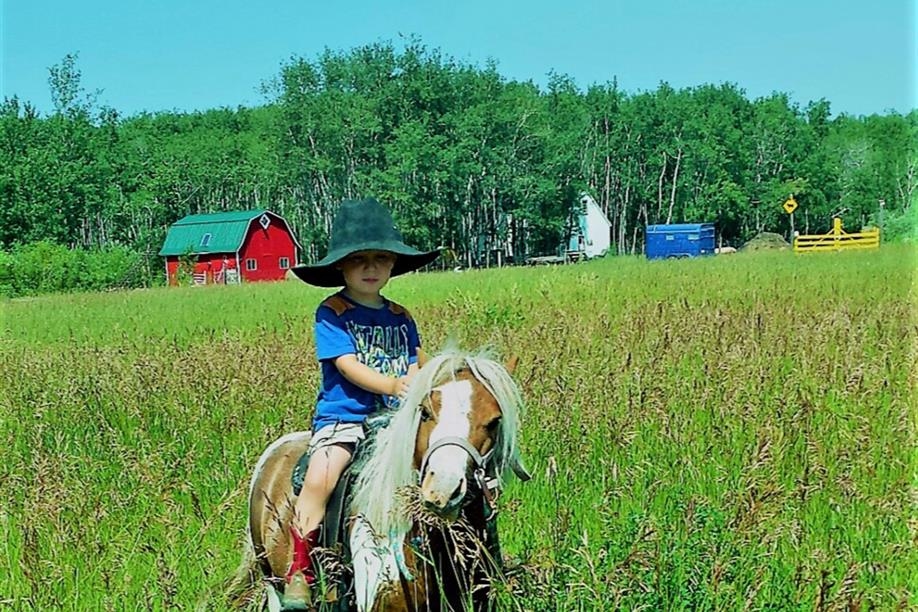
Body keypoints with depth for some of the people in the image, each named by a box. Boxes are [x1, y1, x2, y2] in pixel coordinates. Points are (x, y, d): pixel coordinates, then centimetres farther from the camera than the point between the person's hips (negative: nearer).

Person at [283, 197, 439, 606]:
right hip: (343, 416, -4)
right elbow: (347, 364, -12)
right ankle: (299, 571, -18)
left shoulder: (401, 318, 14)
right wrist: (393, 385, -26)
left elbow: (412, 369, 9)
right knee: (320, 476, -29)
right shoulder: (332, 313, 0)